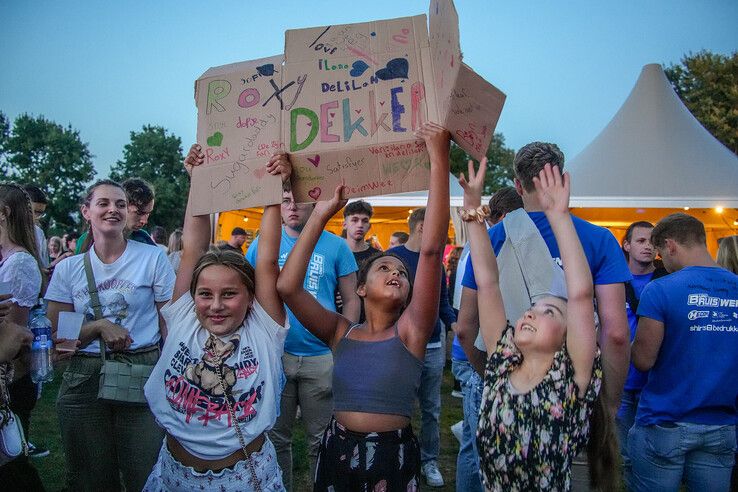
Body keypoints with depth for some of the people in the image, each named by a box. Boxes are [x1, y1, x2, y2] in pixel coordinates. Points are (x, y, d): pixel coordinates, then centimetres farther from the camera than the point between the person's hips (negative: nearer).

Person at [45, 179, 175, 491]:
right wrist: (100, 327, -11)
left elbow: (169, 324, 0)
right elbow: (57, 336, 6)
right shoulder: (67, 269, 5)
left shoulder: (153, 258, -1)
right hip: (84, 380, 2)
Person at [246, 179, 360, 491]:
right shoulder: (263, 243, 3)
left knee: (321, 440, 11)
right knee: (275, 438, 15)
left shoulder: (336, 246, 1)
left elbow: (351, 301, 4)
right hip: (273, 355, 1)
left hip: (322, 357, -1)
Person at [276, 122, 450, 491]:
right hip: (336, 450, 2)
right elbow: (287, 287, -11)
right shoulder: (341, 333, 2)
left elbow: (431, 250, -16)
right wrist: (320, 216, -7)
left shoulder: (411, 331, -5)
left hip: (394, 455, -1)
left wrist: (439, 160, -20)